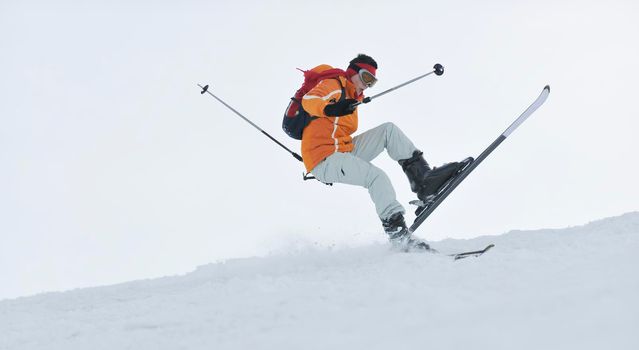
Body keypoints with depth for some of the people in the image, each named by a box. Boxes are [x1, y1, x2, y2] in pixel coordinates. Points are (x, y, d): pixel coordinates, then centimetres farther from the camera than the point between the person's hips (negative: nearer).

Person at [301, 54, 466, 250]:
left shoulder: (352, 97, 24)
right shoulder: (335, 85, -4)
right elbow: (308, 101, -25)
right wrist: (329, 109, -42)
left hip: (343, 152, 9)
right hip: (324, 160, -9)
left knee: (388, 130, -1)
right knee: (377, 176, -28)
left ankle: (422, 178, -13)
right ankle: (397, 232, -33)